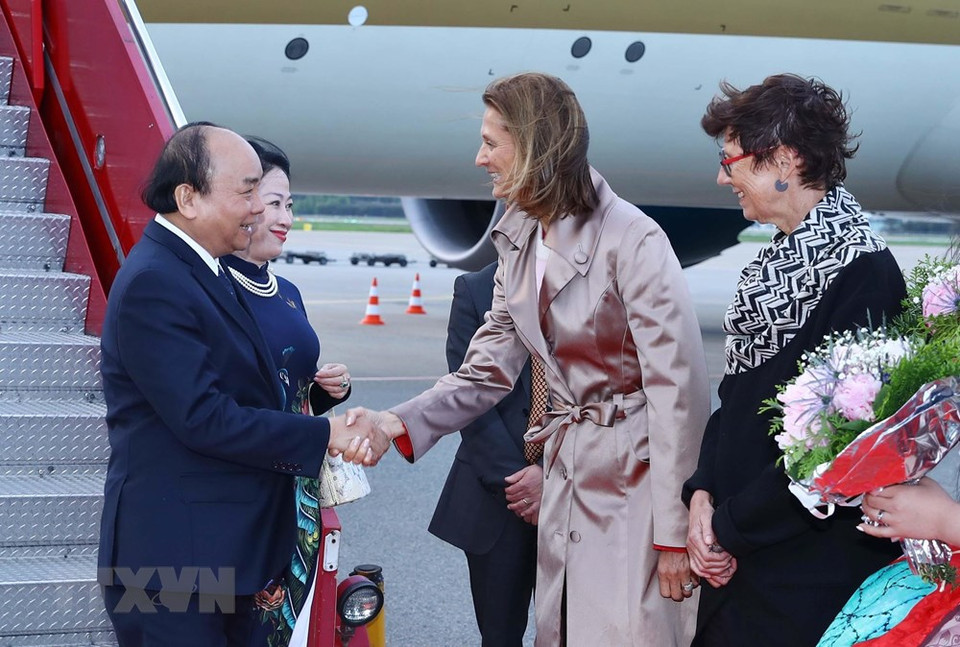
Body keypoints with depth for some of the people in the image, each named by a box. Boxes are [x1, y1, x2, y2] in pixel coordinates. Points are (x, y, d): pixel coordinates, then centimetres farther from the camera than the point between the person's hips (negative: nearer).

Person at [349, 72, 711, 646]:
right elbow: (488, 371, 7)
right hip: (565, 470, 7)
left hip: (636, 472, -7)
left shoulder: (633, 241, -17)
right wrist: (400, 425, -9)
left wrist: (675, 530, -18)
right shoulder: (520, 242, 8)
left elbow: (678, 388, -18)